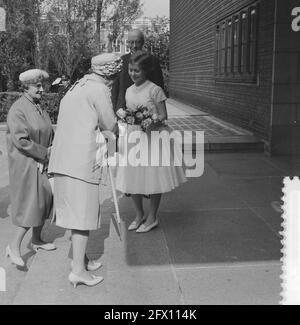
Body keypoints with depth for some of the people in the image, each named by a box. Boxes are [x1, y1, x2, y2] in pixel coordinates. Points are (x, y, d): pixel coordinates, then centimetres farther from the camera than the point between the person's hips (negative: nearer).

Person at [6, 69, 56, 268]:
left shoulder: (40, 107, 11)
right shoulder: (18, 109, -15)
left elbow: (49, 134, 15)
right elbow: (21, 140, -22)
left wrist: (51, 151, -3)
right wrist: (45, 153, -15)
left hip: (42, 163, 8)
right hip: (26, 164, -8)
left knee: (44, 201, 13)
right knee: (30, 205, -6)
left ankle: (36, 240, 30)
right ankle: (14, 247, 7)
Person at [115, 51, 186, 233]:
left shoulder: (155, 90, -8)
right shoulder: (129, 91, 10)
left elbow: (163, 116, -8)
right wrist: (123, 115, -3)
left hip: (152, 138, -6)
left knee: (153, 178, 1)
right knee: (133, 179, 8)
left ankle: (152, 218, 18)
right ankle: (139, 215, 27)